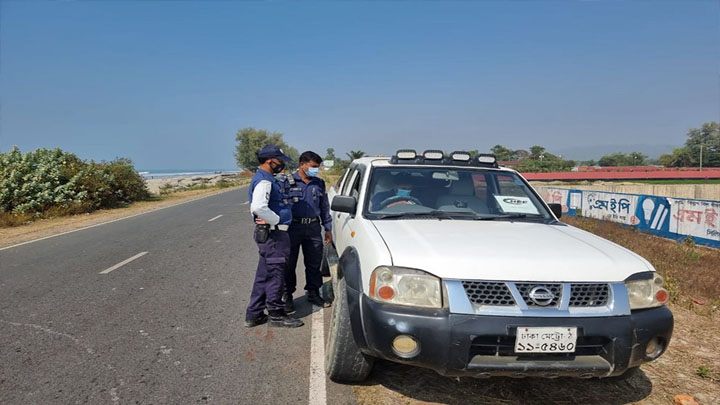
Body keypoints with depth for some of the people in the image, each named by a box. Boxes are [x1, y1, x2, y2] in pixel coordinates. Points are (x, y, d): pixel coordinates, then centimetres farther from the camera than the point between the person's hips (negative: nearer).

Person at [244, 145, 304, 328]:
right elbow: (258, 207, -32)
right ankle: (276, 315, 12)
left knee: (264, 275, 15)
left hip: (271, 234, 11)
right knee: (275, 275, 0)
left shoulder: (267, 179, 17)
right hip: (273, 234, -11)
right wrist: (276, 220, -20)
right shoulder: (264, 181, -17)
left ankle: (254, 315, 23)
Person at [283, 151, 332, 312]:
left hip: (313, 228, 4)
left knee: (314, 263, 10)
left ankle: (313, 293, 25)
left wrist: (328, 228, 16)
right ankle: (287, 296, 16)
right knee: (289, 264, 3)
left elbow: (325, 207, 19)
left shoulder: (319, 183, 13)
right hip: (293, 227, -4)